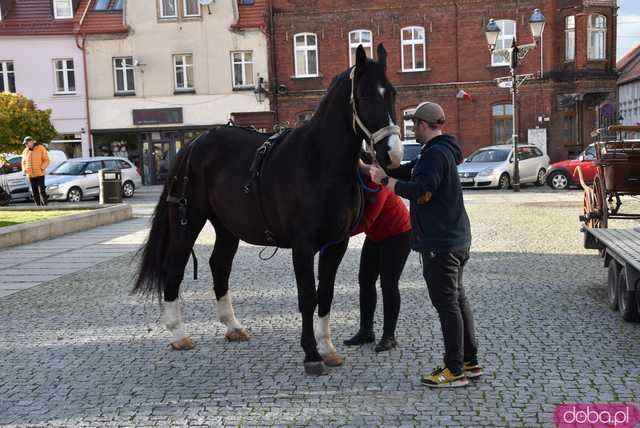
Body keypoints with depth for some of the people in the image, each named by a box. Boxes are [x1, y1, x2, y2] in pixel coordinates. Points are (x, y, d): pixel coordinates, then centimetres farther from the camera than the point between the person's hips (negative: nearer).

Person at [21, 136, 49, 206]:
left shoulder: (41, 148, -2)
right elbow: (23, 162, 20)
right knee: (34, 191, 4)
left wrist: (42, 168, -17)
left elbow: (46, 160, -4)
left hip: (40, 174, -4)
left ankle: (44, 204, -3)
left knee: (42, 190, -8)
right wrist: (24, 169, 2)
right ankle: (38, 205, 9)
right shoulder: (25, 151, 11)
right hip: (30, 175, 4)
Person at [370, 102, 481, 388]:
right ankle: (470, 361, 24)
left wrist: (385, 180, -20)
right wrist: (380, 171, 26)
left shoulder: (435, 154, -18)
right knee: (457, 300, 16)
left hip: (440, 244, -11)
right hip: (455, 240, 11)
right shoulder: (441, 151, 17)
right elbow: (410, 171, 25)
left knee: (447, 304, -4)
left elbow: (421, 192, -28)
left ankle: (455, 370, 3)